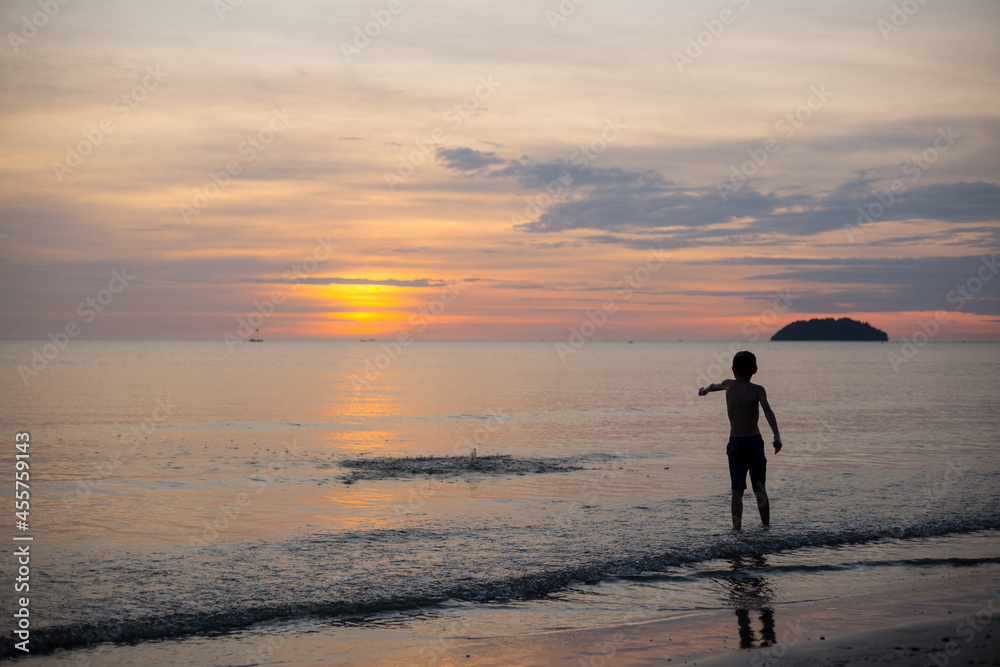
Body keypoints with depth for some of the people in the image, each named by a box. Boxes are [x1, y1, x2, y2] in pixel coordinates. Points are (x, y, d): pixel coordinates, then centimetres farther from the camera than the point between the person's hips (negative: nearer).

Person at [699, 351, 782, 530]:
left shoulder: (728, 385, 7)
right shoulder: (758, 390, -2)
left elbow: (714, 386, 30)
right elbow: (768, 411, -18)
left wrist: (705, 389, 54)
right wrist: (776, 436, -28)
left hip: (735, 442, 1)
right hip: (754, 441, -1)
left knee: (737, 491, 0)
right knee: (760, 489, 11)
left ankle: (737, 528, -7)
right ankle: (766, 526, 16)